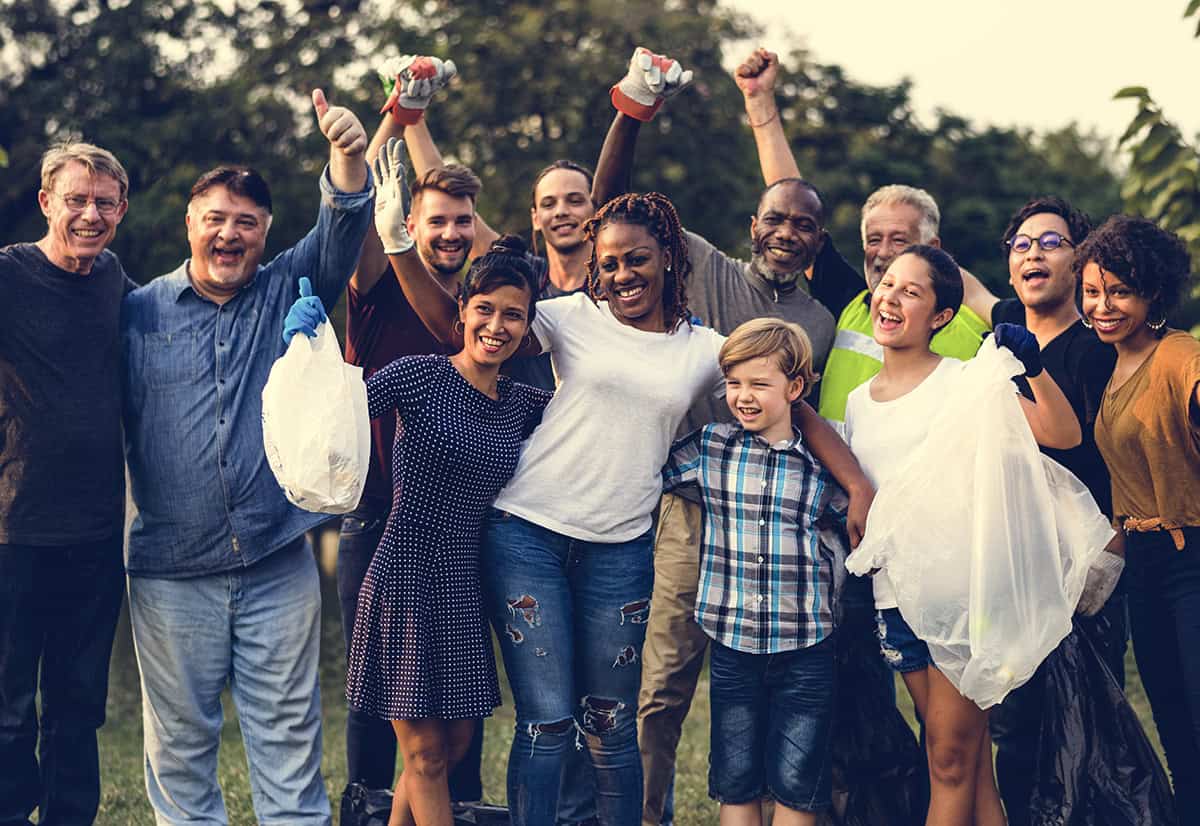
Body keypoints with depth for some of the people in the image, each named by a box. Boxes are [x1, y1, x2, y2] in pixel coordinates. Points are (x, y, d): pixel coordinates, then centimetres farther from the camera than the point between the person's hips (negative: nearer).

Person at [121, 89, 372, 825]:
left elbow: (341, 232, -9)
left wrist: (348, 162, -29)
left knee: (289, 735, 5)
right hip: (172, 572, 0)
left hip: (279, 564, 0)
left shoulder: (288, 293, 7)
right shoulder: (140, 313, 5)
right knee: (180, 738, 8)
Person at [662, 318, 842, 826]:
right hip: (733, 645, 1)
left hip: (805, 650, -1)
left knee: (796, 785, 4)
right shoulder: (709, 449, 2)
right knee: (735, 783, 9)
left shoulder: (822, 462, 0)